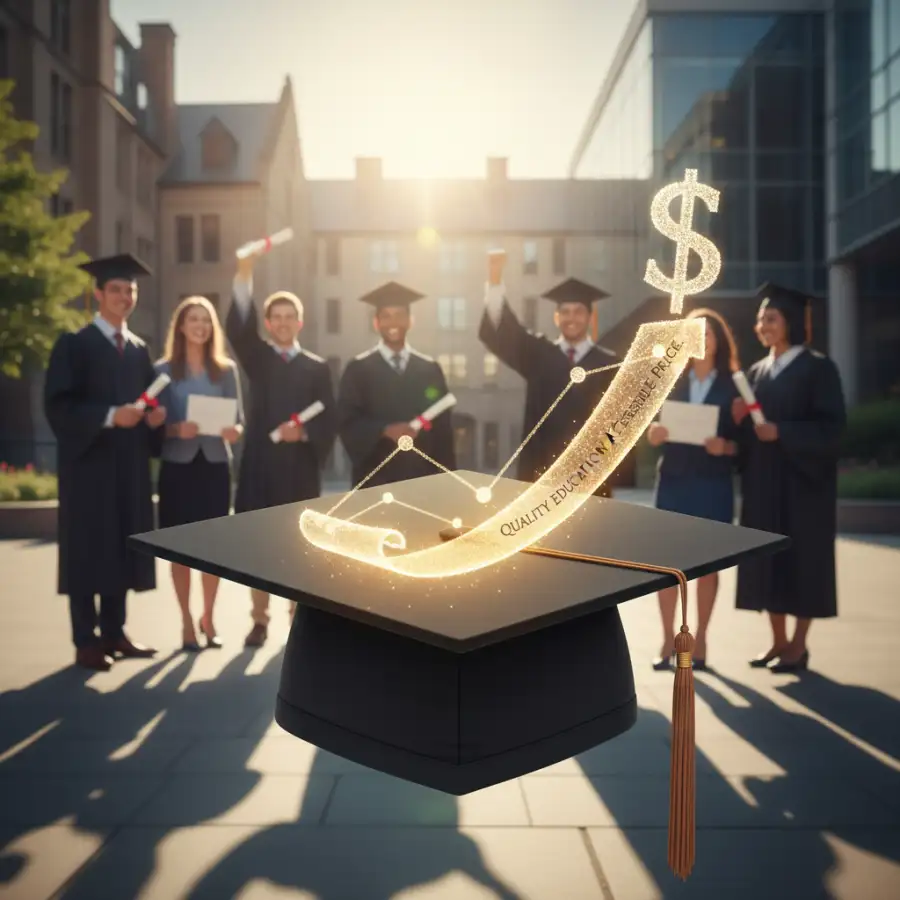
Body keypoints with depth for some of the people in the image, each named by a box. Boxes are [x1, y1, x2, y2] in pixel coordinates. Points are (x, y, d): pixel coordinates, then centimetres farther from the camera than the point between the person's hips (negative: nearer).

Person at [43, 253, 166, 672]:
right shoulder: (74, 345, -4)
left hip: (130, 464, 6)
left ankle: (115, 632, 19)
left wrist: (155, 416, -6)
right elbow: (58, 406, -13)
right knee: (88, 550, -2)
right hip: (89, 463, -6)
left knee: (122, 547, 9)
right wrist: (109, 416, -23)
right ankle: (86, 641, 5)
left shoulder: (139, 350, 15)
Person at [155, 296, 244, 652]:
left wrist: (234, 430, -16)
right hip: (178, 466, -1)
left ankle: (208, 618, 21)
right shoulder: (164, 370, 1)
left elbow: (238, 419, 6)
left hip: (215, 465, 2)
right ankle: (187, 621, 13)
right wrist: (176, 429, -21)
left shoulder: (226, 369, 6)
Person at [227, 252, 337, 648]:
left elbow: (328, 420, 5)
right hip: (261, 465, 0)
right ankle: (259, 620, 13)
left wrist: (305, 433, -17)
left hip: (300, 468, 0)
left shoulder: (317, 367, 8)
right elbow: (237, 327, -11)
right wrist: (245, 273, -23)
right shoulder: (257, 357, 8)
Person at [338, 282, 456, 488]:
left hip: (422, 477, 2)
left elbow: (443, 427, 8)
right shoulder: (358, 370, 3)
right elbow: (346, 422, -3)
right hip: (376, 479, -2)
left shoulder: (430, 370, 9)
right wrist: (385, 431, -20)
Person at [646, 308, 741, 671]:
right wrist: (653, 433, -15)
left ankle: (699, 639, 13)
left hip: (713, 483, -2)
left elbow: (745, 438, 1)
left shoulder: (733, 384, 2)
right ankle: (668, 640, 9)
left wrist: (725, 447, -19)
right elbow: (653, 430, 8)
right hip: (673, 480, 2)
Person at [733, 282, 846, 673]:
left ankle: (799, 644, 10)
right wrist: (739, 420, -7)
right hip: (762, 479, 6)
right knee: (767, 557, 6)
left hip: (803, 479, -6)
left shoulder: (818, 368, -5)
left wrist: (781, 432, -22)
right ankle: (778, 640, 17)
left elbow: (832, 427, -13)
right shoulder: (756, 372, 13)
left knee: (804, 555, 0)